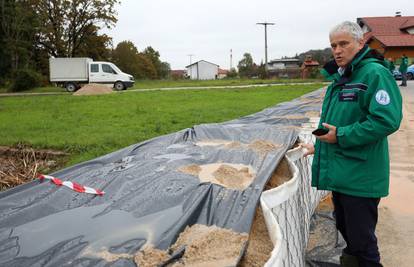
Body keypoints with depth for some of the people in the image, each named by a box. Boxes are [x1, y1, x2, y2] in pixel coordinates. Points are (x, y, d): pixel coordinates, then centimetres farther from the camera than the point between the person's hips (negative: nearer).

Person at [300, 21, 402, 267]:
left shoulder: (375, 74, -15)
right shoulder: (339, 78, 14)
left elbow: (387, 120, -25)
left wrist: (341, 136, -21)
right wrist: (319, 147, 27)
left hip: (360, 176, -9)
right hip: (339, 173, 9)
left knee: (362, 239, 2)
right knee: (345, 227, 23)